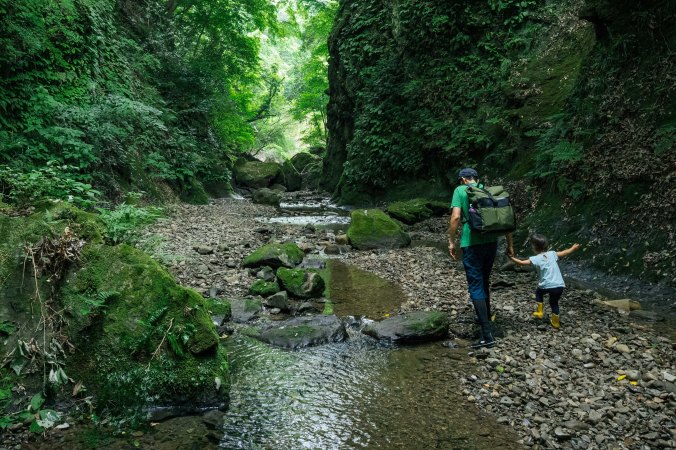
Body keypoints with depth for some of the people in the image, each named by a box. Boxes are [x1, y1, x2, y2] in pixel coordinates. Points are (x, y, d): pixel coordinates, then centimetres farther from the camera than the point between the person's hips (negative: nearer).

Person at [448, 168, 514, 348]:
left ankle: (487, 334, -9)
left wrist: (451, 242, -5)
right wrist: (509, 245, 16)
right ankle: (486, 316, 40)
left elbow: (456, 217, -13)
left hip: (471, 243, -5)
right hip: (491, 241, 5)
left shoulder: (460, 191, 1)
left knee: (475, 287, -4)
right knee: (484, 281, 24)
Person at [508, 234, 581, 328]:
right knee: (554, 302, 25)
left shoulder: (536, 259, -3)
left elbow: (522, 262, -9)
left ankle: (539, 312, 29)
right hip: (560, 286, 4)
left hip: (547, 286, -3)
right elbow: (565, 253, 22)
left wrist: (512, 257, 1)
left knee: (538, 292, 30)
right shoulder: (552, 254, 9)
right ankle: (555, 322, 31)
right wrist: (573, 248, 39)